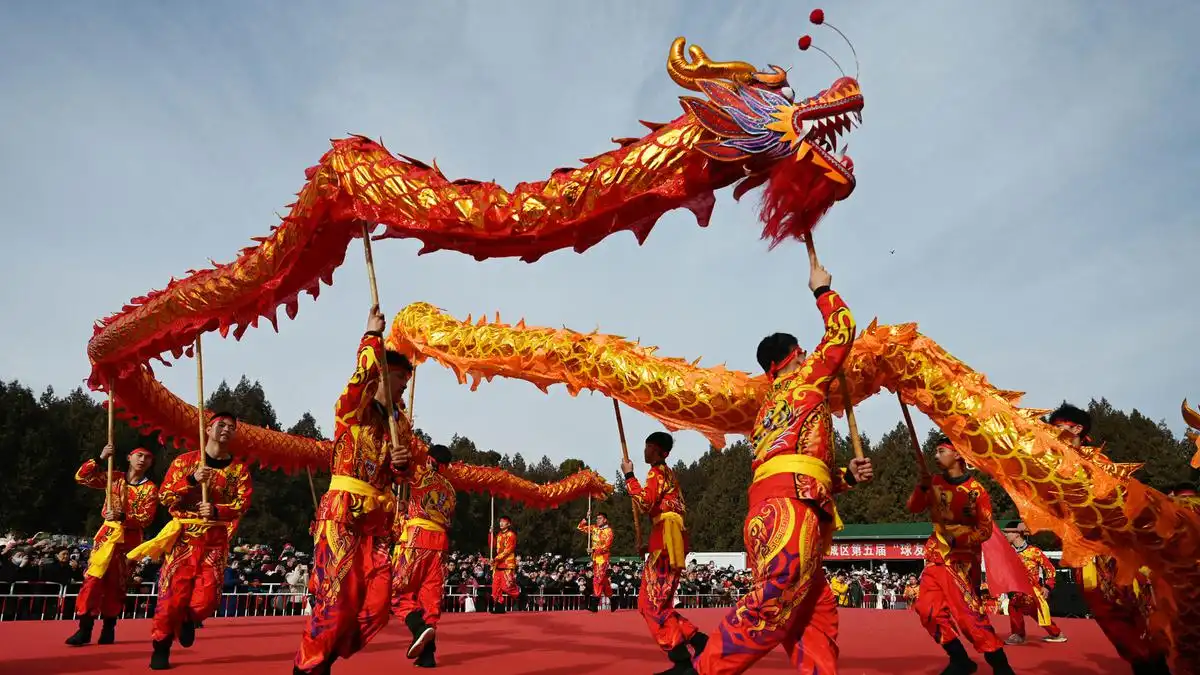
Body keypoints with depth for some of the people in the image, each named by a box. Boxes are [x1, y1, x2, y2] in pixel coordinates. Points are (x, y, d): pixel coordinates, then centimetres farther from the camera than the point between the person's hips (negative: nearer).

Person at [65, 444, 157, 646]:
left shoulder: (150, 488, -2)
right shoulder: (114, 478, 5)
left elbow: (146, 519, -9)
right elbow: (81, 477, -2)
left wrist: (122, 517, -25)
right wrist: (100, 458, -13)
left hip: (130, 538, -1)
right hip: (108, 532, 1)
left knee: (116, 583, 6)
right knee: (93, 577, -9)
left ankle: (109, 628, 16)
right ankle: (85, 628, -5)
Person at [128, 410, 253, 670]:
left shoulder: (239, 468, 6)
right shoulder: (185, 461, 3)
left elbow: (243, 503, -3)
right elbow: (164, 497, -3)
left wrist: (217, 511, -22)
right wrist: (192, 479, -19)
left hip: (216, 539, 1)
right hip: (183, 536, -1)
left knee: (208, 597, -6)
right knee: (173, 592, -5)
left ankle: (188, 619, 29)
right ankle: (161, 648, 14)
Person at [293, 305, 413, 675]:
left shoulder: (396, 424, 19)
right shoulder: (352, 407, 1)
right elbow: (363, 373, -22)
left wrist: (399, 464, 2)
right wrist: (373, 334, -16)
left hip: (379, 518, 7)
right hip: (345, 511, -6)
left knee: (376, 603, 1)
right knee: (339, 596, -10)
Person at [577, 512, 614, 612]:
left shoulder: (608, 531, -7)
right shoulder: (594, 528, 11)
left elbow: (606, 546, -15)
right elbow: (581, 528, 16)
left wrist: (594, 549, -23)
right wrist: (585, 519, 1)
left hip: (603, 557, -7)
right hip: (595, 557, 7)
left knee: (598, 579, -12)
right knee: (604, 580, 11)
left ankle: (594, 606, -14)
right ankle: (612, 602, 20)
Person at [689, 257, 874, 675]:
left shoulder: (769, 411, 34)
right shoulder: (804, 380, 14)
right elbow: (842, 331, 20)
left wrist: (846, 477, 23)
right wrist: (822, 290, 34)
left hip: (773, 507, 9)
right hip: (789, 506, -9)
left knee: (817, 618, 4)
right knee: (775, 600, -22)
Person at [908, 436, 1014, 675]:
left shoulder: (976, 491, -11)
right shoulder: (935, 483, 4)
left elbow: (985, 530, -11)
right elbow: (913, 508, -2)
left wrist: (958, 540, -25)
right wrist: (922, 487, -19)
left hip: (964, 558, -6)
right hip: (938, 555, 6)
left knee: (967, 612, -13)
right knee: (928, 607, 1)